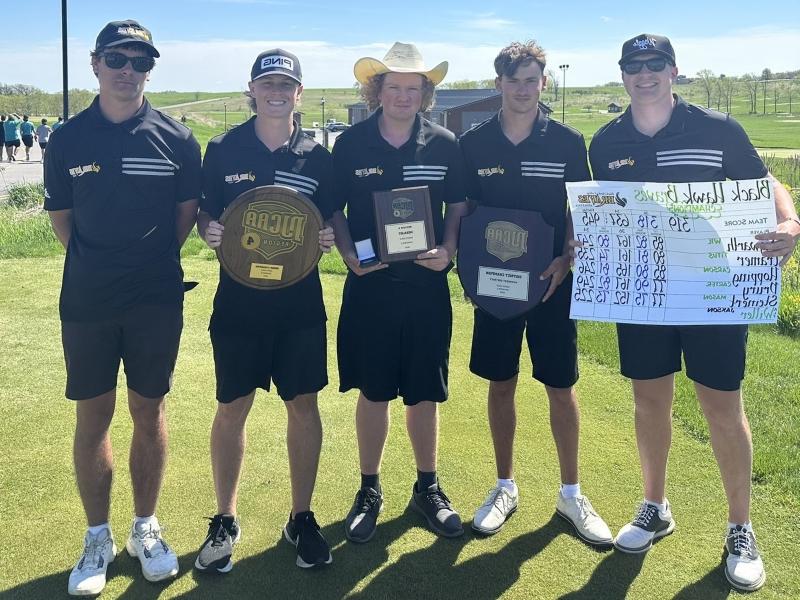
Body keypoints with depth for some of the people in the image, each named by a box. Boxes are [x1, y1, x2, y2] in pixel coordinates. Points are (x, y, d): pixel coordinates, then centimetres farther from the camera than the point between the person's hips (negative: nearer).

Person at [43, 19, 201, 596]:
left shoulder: (176, 138, -1)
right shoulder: (68, 139, 1)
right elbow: (61, 219, 10)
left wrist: (151, 260, 7)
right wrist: (103, 263, 8)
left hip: (157, 299, 0)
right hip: (86, 302, 1)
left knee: (149, 413, 9)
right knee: (92, 417, 7)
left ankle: (146, 528, 25)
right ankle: (98, 538, 22)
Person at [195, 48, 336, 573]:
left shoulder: (317, 155, 3)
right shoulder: (223, 149, 1)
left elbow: (332, 218, 9)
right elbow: (203, 212, 7)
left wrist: (330, 237, -12)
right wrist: (209, 230, -15)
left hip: (301, 299, 1)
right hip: (238, 298, -1)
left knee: (304, 405, 6)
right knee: (232, 408, 5)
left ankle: (302, 518, 22)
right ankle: (225, 521, 23)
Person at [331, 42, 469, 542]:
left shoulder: (444, 145, 1)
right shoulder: (351, 144, 0)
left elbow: (459, 207, 8)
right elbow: (335, 209, 6)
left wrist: (448, 250, -10)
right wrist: (350, 253, -11)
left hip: (427, 286, 1)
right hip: (369, 286, 0)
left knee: (425, 393, 9)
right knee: (373, 392, 8)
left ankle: (428, 488, 27)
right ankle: (370, 490, 25)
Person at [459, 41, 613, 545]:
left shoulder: (568, 142, -2)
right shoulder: (473, 144, 0)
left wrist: (565, 260, -14)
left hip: (553, 282, -1)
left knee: (562, 387, 5)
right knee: (501, 385, 10)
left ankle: (571, 493, 22)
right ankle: (505, 488, 26)